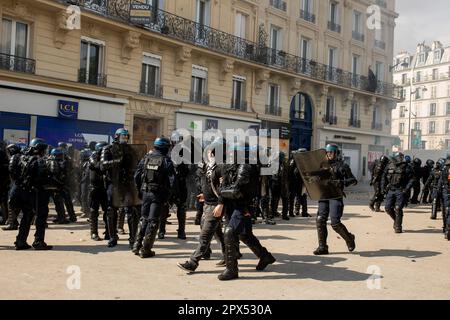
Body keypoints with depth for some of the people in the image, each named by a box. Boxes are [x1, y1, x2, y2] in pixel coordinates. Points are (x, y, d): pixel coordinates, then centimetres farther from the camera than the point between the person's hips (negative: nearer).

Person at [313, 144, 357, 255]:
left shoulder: (342, 166, 2)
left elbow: (354, 180, 0)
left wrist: (342, 182, -17)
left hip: (336, 196, -5)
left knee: (335, 223, -11)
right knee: (320, 221, -6)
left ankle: (349, 239, 17)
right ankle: (322, 247, 2)